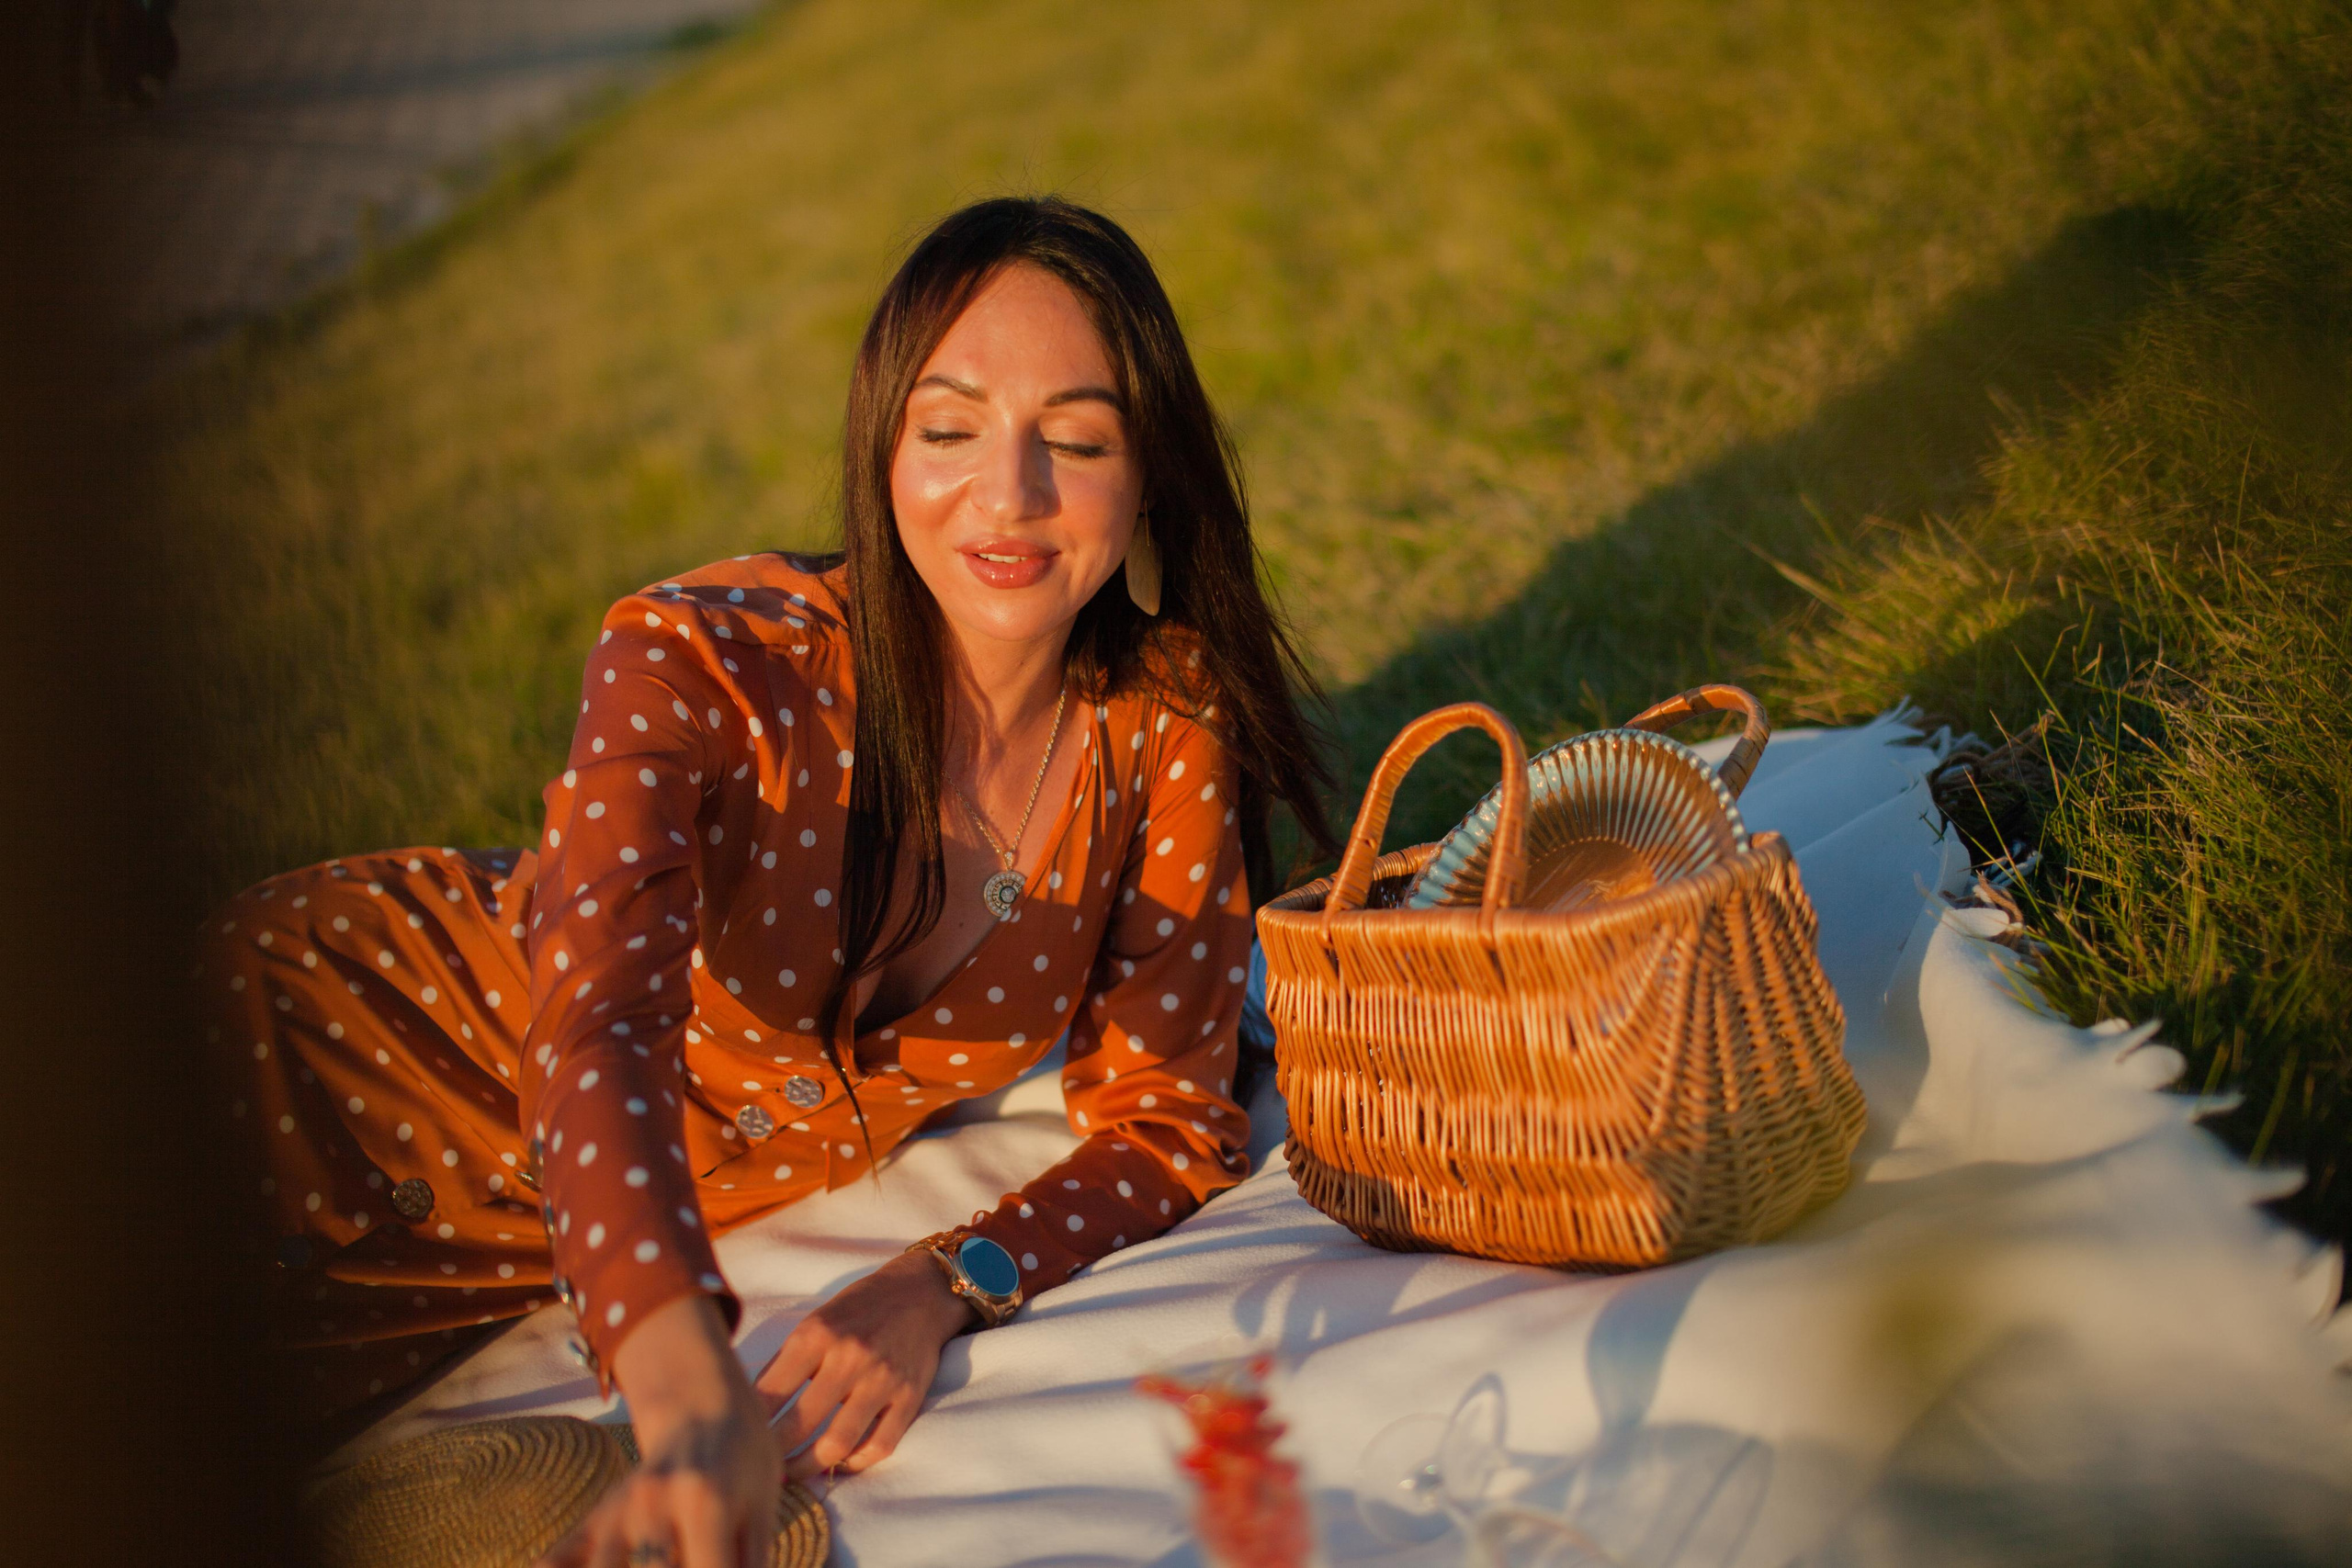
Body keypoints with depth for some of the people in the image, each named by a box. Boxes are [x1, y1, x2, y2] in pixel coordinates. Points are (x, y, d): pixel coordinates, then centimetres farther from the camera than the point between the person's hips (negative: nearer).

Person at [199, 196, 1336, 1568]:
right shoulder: (700, 660, -30)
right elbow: (602, 1027, -44)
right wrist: (693, 1397, -62)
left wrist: (946, 1287, -30)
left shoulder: (1171, 736, -19)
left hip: (709, 1193, 3)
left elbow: (1169, 1121, -11)